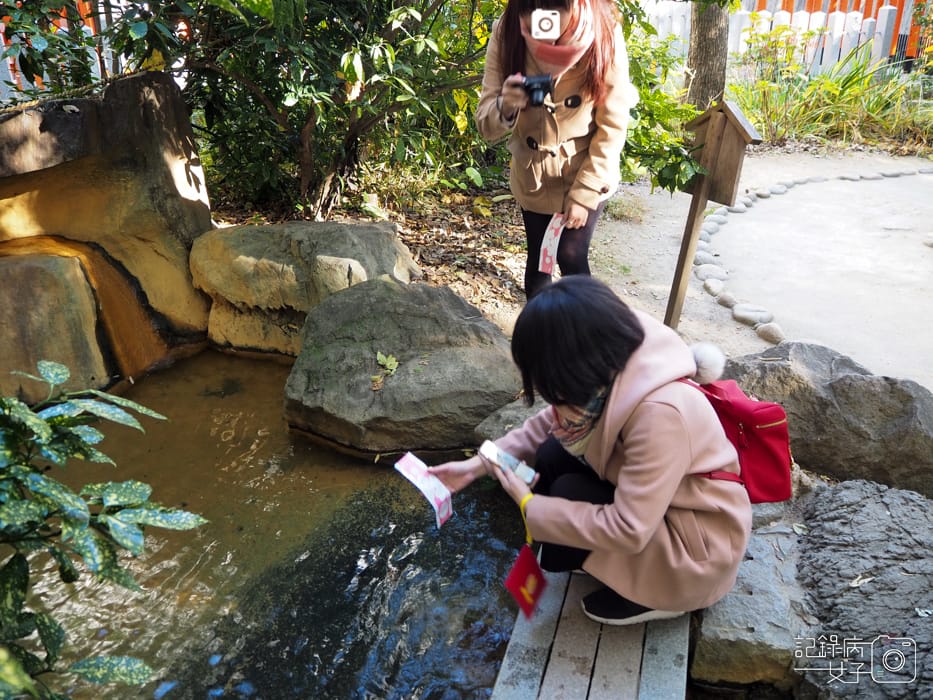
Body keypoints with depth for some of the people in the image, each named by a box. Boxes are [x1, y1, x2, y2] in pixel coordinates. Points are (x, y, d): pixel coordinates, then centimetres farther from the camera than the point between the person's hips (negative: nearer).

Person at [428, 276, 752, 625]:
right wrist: (479, 464, -4)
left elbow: (628, 530, -32)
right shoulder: (612, 366, -14)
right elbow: (552, 421, 2)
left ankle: (651, 593, 4)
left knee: (567, 493, -20)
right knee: (553, 456, -9)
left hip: (702, 539, -7)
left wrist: (529, 506, -22)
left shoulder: (660, 412, -36)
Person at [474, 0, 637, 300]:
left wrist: (584, 193, -16)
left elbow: (612, 128, -15)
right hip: (532, 175, 2)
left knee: (571, 258, -7)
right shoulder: (506, 33, -19)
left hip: (587, 175, -2)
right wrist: (505, 107, -39)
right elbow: (486, 125, -17)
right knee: (537, 258, 13)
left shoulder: (604, 31, -23)